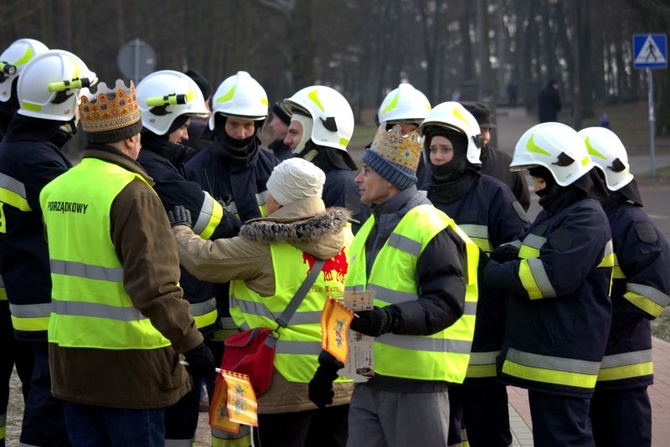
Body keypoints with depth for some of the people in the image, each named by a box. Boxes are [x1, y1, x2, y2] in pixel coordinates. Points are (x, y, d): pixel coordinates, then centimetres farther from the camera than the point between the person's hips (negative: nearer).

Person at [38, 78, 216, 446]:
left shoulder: (55, 190, 6)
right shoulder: (131, 194, -18)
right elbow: (153, 285, -23)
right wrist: (191, 343, -20)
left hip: (68, 351, 7)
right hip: (126, 358, -7)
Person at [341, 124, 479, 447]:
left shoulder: (432, 230, -11)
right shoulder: (370, 229, 18)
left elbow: (446, 304, -20)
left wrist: (389, 318, -33)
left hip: (415, 383, -9)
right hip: (368, 379, 9)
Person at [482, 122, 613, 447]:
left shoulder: (586, 219, -14)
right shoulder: (552, 214, 19)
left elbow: (552, 277, -23)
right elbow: (531, 256, 26)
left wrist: (492, 273, -13)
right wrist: (508, 254, 1)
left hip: (563, 358, -10)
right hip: (542, 353, 10)